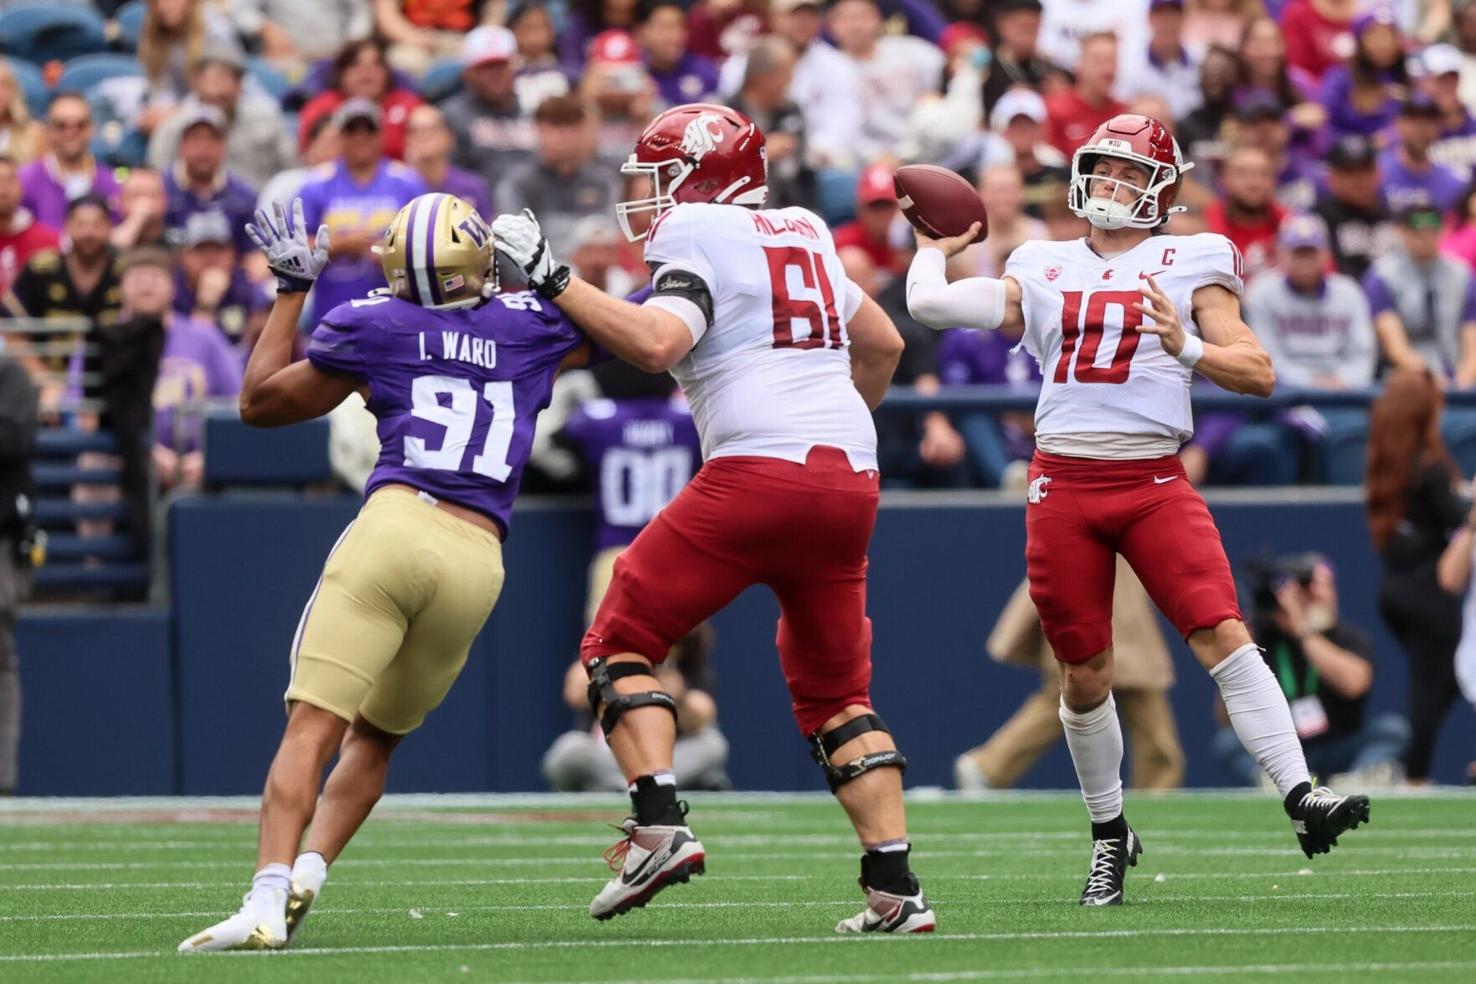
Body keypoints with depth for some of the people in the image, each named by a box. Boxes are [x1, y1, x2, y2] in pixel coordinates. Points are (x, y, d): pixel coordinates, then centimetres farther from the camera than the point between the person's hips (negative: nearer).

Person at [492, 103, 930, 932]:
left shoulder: (698, 238, -1)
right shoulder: (804, 235, 22)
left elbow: (656, 343, -18)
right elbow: (885, 345, 31)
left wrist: (552, 279, -11)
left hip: (759, 470, -7)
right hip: (852, 476, 7)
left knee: (620, 642, 4)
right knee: (837, 692, 16)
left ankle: (661, 828, -13)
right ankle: (896, 888, 6)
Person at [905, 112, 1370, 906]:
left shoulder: (1187, 267, 7)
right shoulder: (1044, 273, 14)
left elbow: (1260, 373, 0)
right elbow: (929, 304, 11)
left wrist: (1188, 348, -16)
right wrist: (936, 245, 29)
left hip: (1154, 482, -2)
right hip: (1063, 481, 2)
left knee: (1223, 634, -18)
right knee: (1084, 675, 7)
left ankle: (1302, 799, -24)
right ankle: (1109, 834, 24)